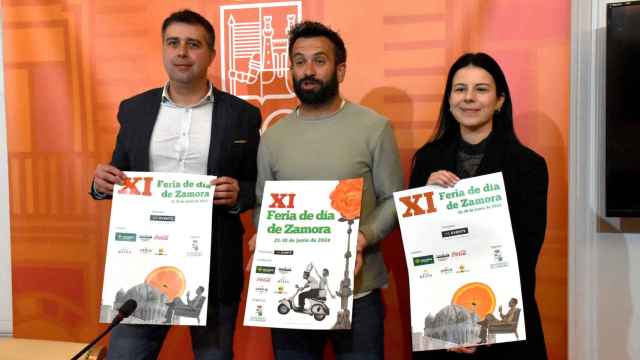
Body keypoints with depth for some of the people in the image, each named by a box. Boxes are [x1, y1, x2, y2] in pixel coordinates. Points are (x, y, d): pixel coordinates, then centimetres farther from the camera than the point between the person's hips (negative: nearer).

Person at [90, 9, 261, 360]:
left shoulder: (242, 114, 1)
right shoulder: (134, 109, 7)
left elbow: (258, 186, 4)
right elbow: (120, 177, 13)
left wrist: (238, 195, -17)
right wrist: (102, 182, -9)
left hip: (215, 265, -1)